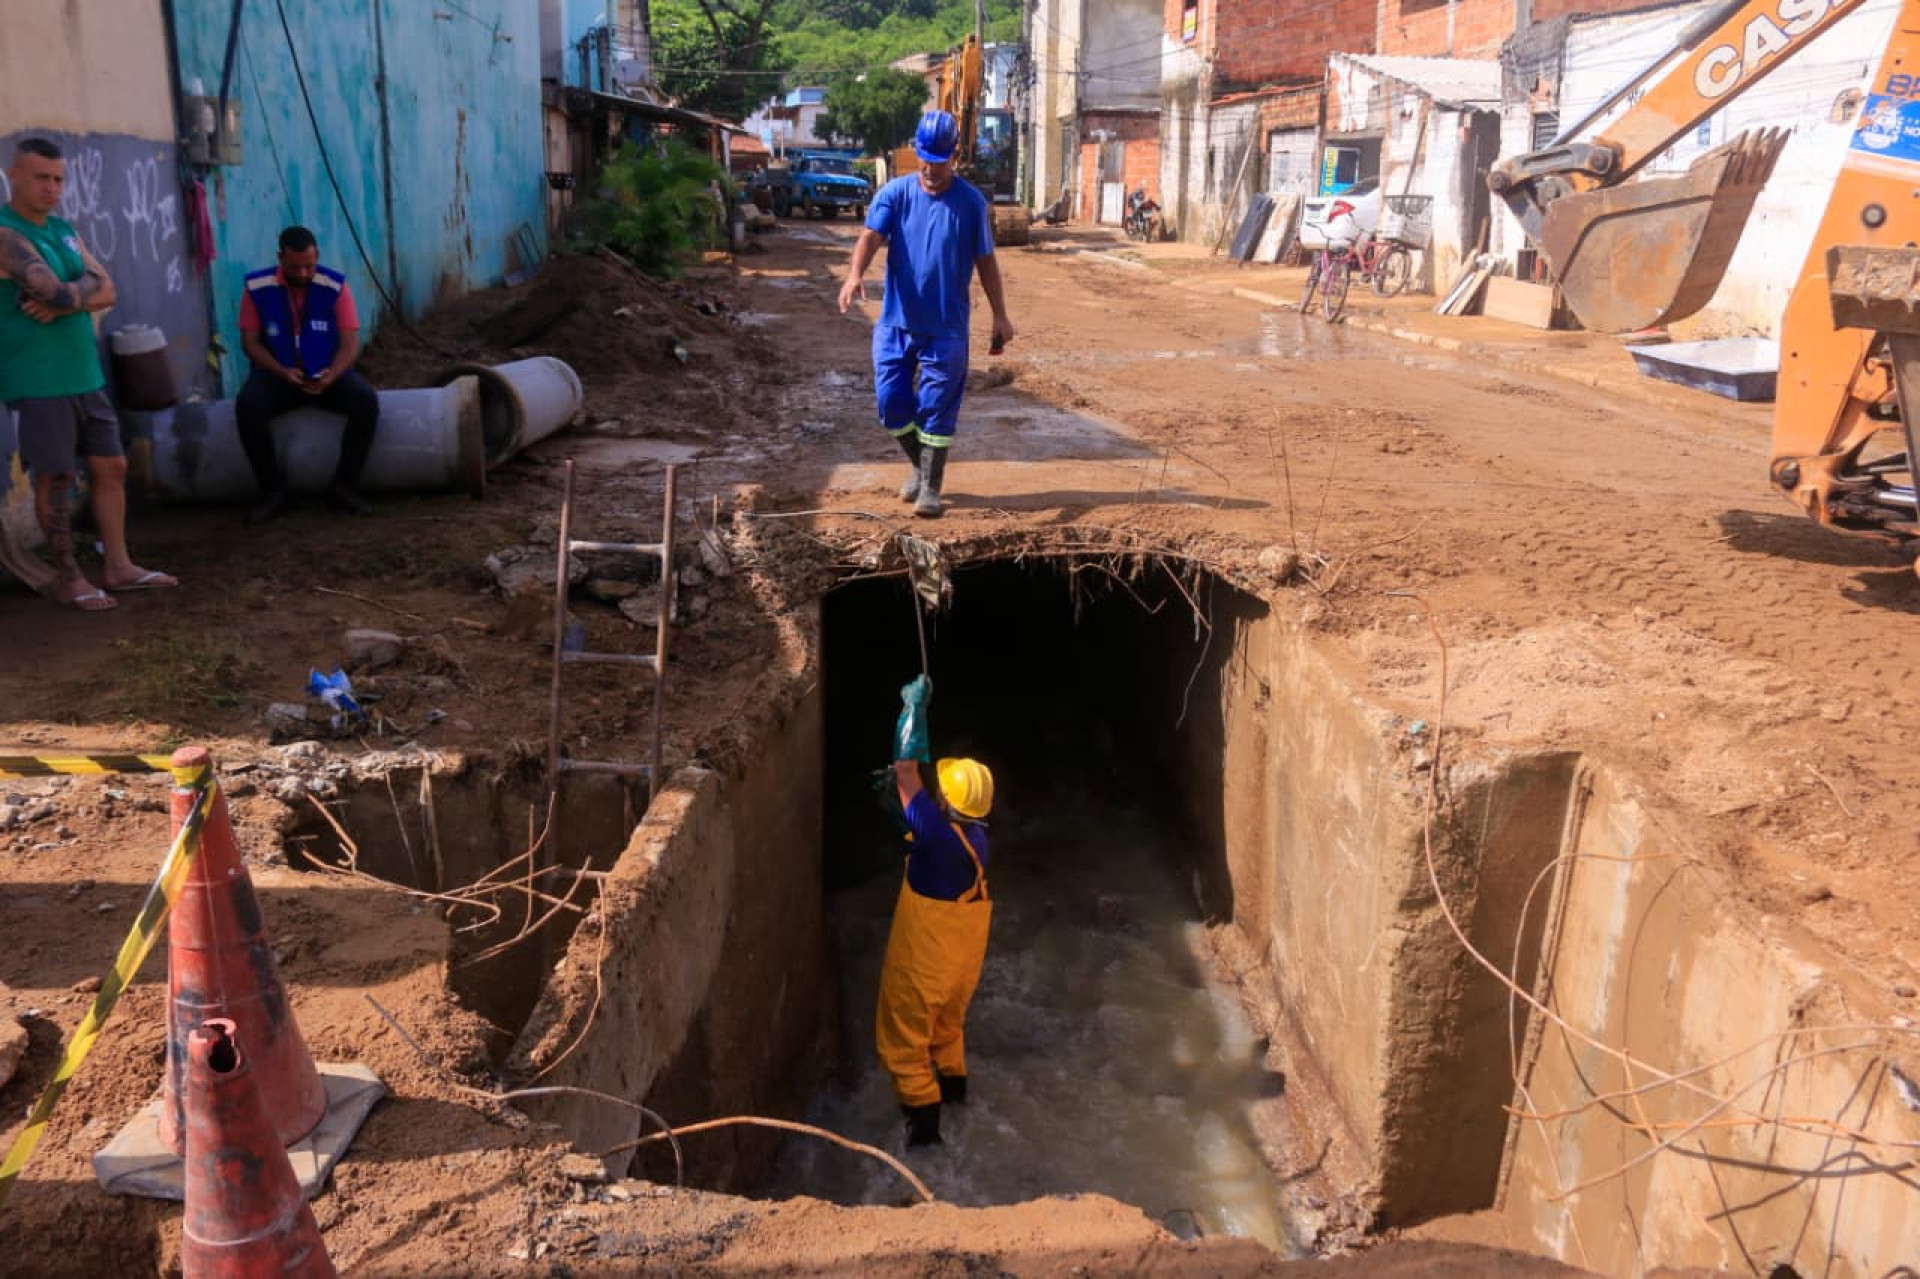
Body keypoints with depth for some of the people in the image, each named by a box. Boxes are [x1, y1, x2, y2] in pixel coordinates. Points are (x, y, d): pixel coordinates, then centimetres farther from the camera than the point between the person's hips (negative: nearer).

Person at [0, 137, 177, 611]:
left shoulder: (64, 230, 13)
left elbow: (106, 291, 3)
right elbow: (59, 293, -23)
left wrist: (61, 303, -14)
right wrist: (82, 289, -2)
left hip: (85, 374, 8)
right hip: (40, 380, -8)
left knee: (111, 466, 10)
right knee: (55, 478, 0)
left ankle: (118, 566, 19)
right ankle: (68, 576, 11)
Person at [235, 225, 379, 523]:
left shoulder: (335, 286, -6)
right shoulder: (257, 287, -5)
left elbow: (350, 343, -7)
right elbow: (250, 341, -2)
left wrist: (330, 376, -27)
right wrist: (283, 372, -20)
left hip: (327, 373, 0)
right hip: (278, 374, 0)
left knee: (366, 399, -30)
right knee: (247, 405, -31)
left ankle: (344, 486, -17)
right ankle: (273, 489, -15)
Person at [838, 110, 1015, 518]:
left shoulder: (971, 201, -2)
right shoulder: (894, 193, -2)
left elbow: (985, 260, 5)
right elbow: (871, 236, -16)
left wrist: (1000, 316, 4)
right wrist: (855, 275, -36)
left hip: (946, 327, -2)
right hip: (895, 321, 2)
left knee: (937, 409, 1)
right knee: (892, 403, 6)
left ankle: (930, 488, 14)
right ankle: (921, 466, 30)